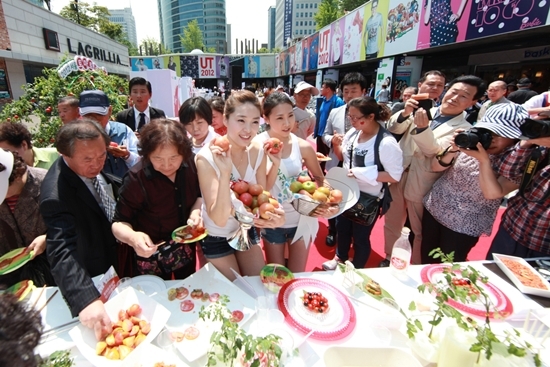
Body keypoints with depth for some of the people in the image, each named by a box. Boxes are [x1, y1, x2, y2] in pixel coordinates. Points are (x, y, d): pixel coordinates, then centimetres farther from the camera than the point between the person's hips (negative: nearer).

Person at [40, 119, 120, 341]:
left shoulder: (92, 167, -14)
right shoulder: (56, 196, -38)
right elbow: (62, 253, -45)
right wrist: (87, 300, -54)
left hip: (116, 257, 7)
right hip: (92, 278, -6)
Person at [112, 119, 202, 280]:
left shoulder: (190, 164, -17)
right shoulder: (136, 179, -27)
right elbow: (119, 223, -19)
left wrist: (196, 211, -20)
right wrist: (132, 237, -40)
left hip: (186, 249, 4)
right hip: (152, 256, -3)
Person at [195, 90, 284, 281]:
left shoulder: (257, 152, -14)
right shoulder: (207, 158, -27)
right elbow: (219, 219, -31)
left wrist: (271, 213, -24)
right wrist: (225, 173, -42)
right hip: (216, 237, -4)